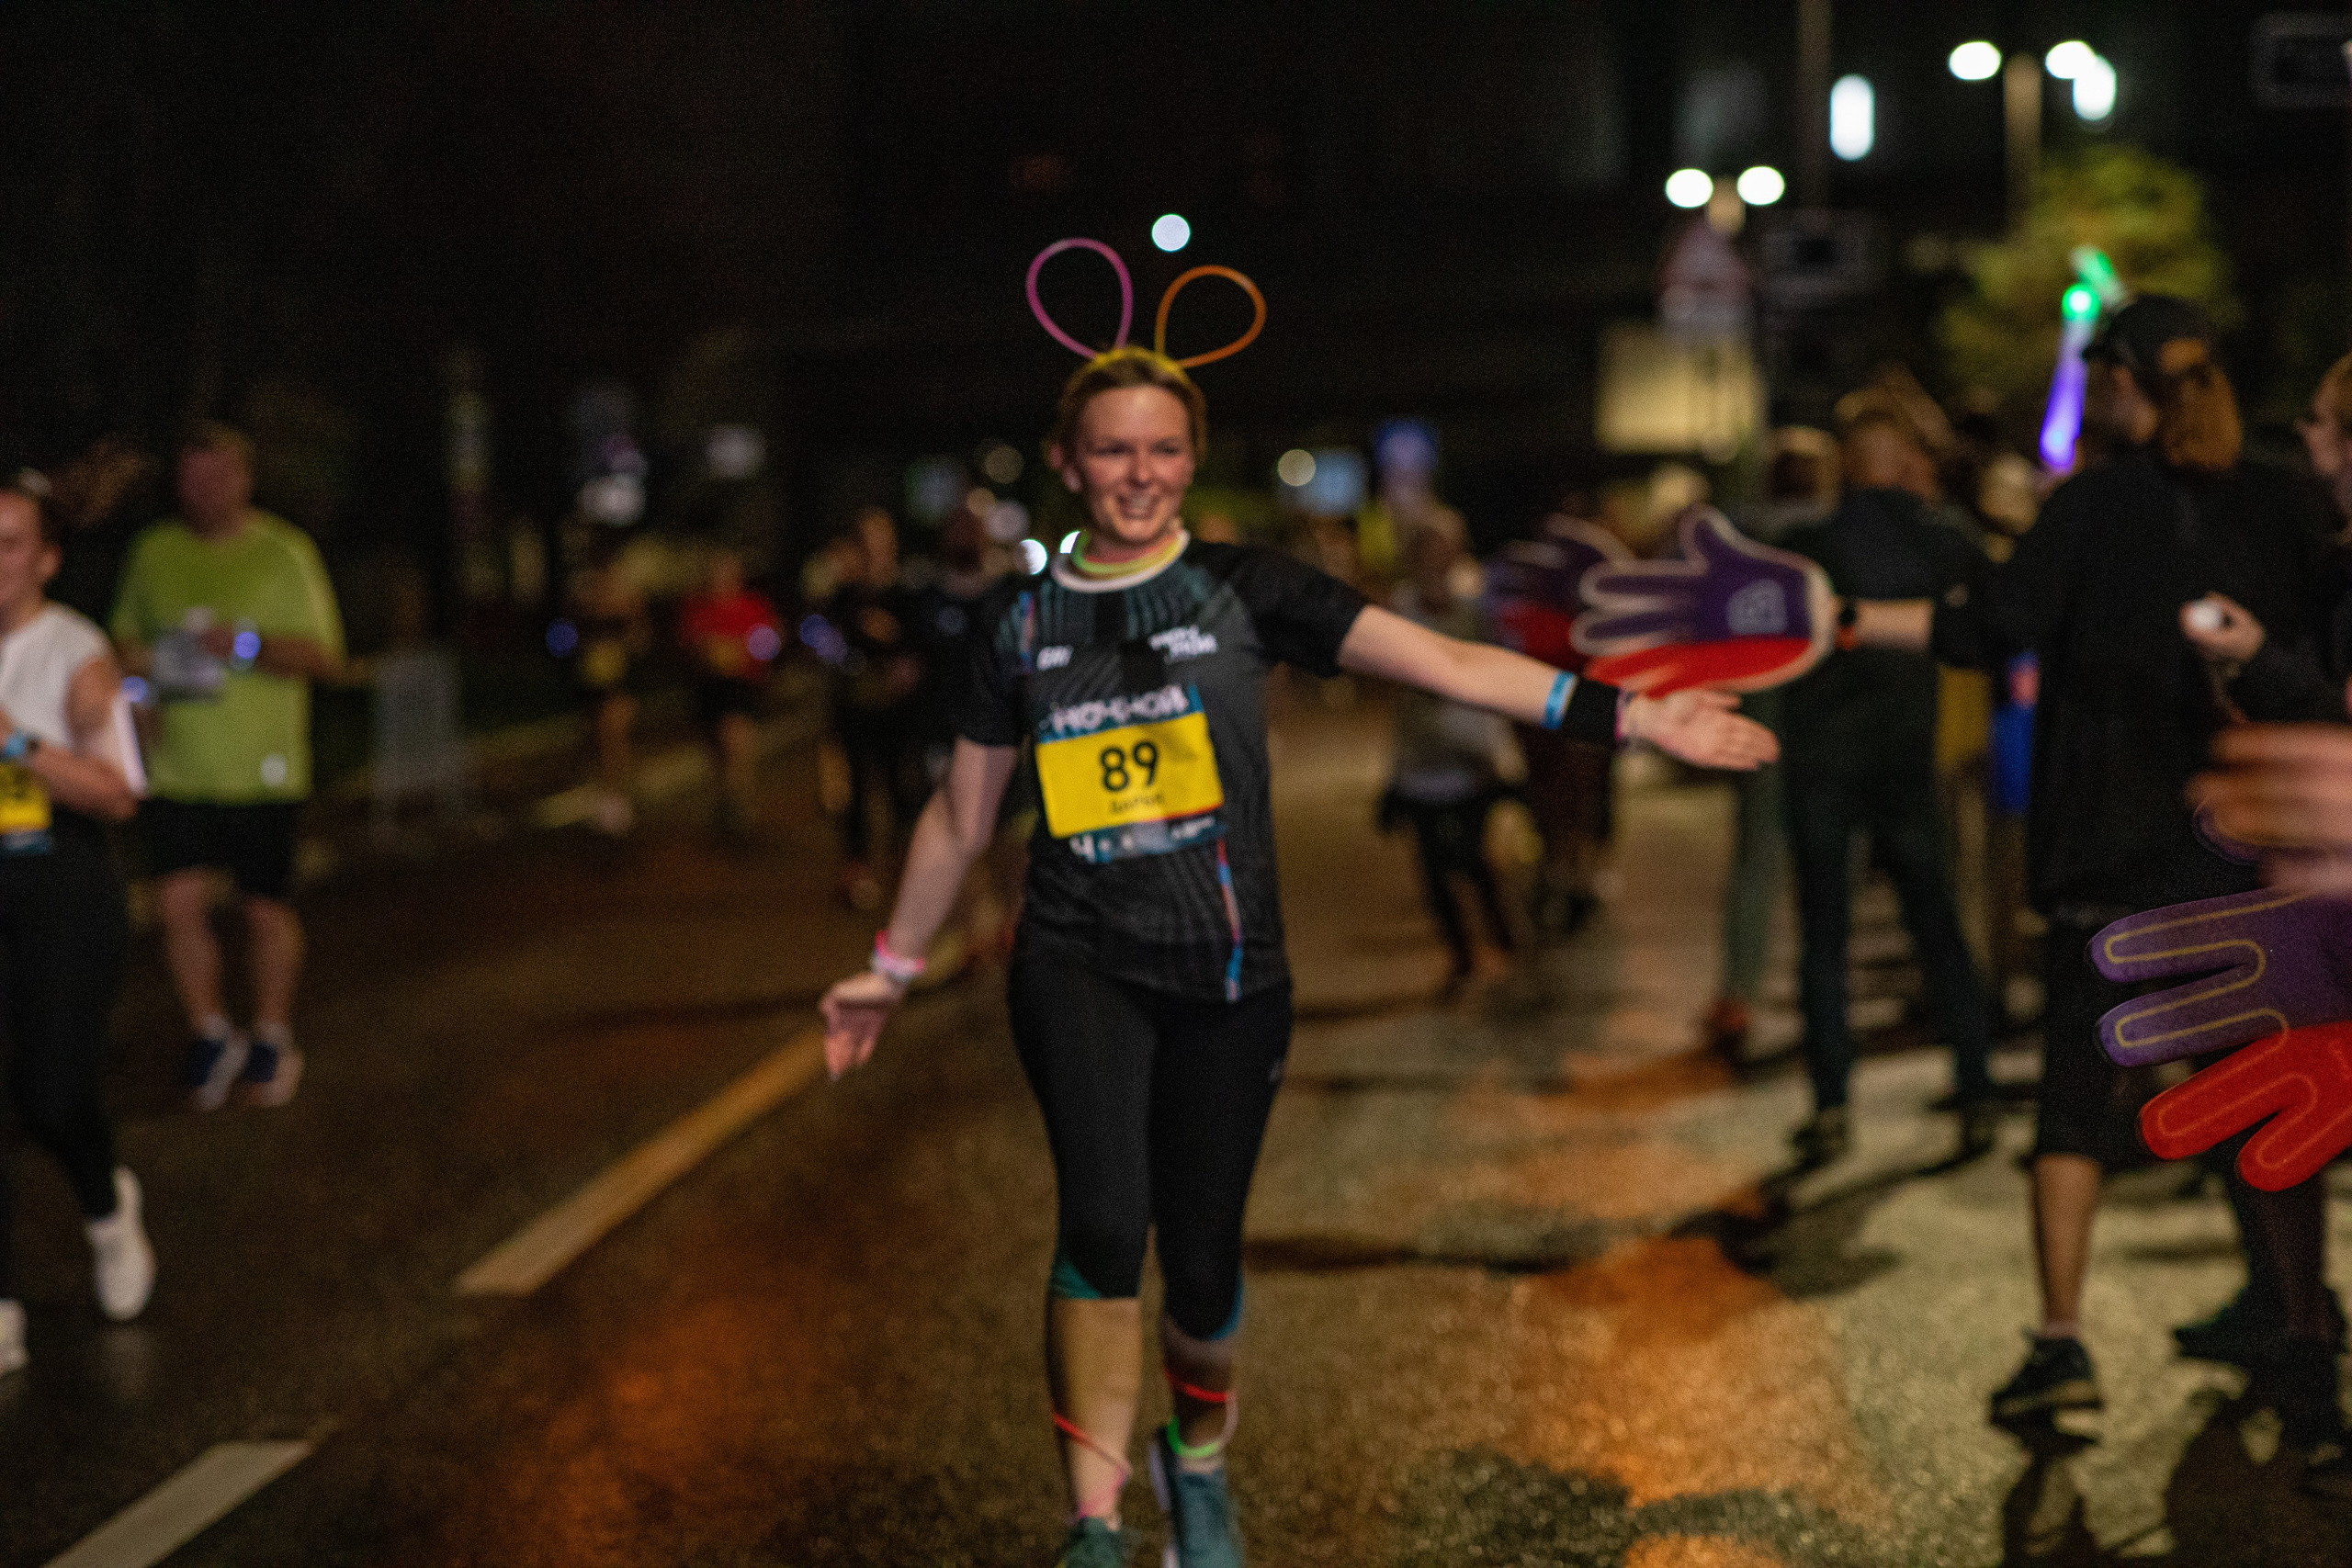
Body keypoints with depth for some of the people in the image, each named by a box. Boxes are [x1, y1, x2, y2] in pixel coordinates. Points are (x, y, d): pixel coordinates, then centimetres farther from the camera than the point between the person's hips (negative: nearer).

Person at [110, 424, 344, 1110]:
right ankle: (211, 1035, 13)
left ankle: (271, 1039, 25)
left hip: (262, 770, -2)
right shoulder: (153, 552, 9)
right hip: (177, 765, 2)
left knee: (268, 911, 5)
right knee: (180, 903, -7)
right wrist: (136, 661, -4)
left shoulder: (284, 552, -2)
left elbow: (324, 656, -5)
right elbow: (126, 636, 20)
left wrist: (248, 646, -20)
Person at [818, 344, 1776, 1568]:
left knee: (1202, 1263, 6)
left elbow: (1447, 664, -8)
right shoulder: (1020, 622, 3)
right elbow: (961, 814, 15)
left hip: (1226, 978, 0)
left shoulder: (1244, 590, -2)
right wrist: (892, 967, 20)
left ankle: (1197, 1456, 39)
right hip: (1078, 966, 0)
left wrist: (1631, 717, -16)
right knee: (1104, 1221, -24)